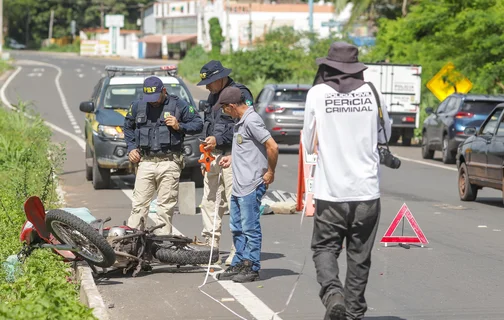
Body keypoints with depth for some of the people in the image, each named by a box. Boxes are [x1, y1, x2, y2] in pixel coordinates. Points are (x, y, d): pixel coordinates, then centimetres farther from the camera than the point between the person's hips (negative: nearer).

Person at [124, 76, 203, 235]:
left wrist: (179, 126, -9)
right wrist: (131, 147, 13)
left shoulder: (178, 105, 2)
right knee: (139, 204, -2)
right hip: (145, 161, 2)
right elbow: (128, 126, 26)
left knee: (166, 206, -1)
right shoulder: (137, 106, 11)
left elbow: (198, 123, 6)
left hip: (169, 163, -2)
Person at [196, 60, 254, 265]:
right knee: (209, 202, 7)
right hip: (214, 155, 9)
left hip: (232, 156, -9)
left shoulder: (240, 93, -8)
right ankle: (210, 248, 13)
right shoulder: (213, 96, 21)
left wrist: (219, 139, -16)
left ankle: (238, 252, -8)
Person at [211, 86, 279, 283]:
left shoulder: (251, 121, -17)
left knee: (250, 228, -3)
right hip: (239, 186, 10)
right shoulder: (241, 122, 14)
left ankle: (252, 268, 3)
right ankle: (240, 264, 24)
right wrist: (232, 158, 19)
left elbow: (272, 147, -21)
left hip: (251, 185, -10)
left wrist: (271, 172, -14)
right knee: (237, 228, 15)